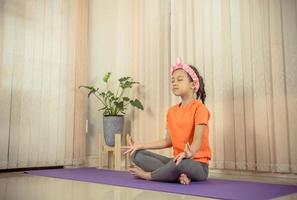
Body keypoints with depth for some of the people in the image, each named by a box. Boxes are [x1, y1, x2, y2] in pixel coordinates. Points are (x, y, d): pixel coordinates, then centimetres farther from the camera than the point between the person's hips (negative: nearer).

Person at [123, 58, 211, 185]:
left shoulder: (199, 108, -11)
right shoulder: (171, 111, 10)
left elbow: (198, 140, -23)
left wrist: (189, 153, -45)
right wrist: (141, 145, 10)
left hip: (197, 164, -7)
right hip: (177, 161, 7)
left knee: (181, 163, -41)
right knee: (137, 155, -3)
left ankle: (148, 175, -11)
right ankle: (179, 175, -20)